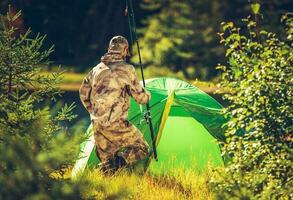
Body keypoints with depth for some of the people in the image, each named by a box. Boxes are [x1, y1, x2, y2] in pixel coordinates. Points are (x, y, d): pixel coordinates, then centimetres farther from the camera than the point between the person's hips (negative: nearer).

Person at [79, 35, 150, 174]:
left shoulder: (97, 69, 12)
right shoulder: (127, 70, -6)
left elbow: (83, 93, 22)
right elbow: (140, 97, -1)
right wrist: (147, 96, 22)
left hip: (97, 124, 6)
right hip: (115, 123, -6)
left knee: (105, 158, 16)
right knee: (141, 149, 4)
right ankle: (117, 162, -22)